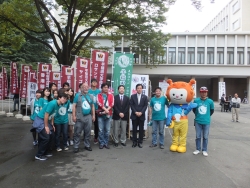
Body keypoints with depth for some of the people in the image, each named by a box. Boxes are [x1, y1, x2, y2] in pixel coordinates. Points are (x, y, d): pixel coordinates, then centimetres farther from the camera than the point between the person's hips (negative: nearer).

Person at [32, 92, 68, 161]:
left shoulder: (58, 105, 3)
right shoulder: (53, 103, -26)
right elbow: (46, 115, -24)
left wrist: (52, 125, 12)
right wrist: (46, 126, -19)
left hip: (46, 120, 10)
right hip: (40, 120, -9)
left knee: (51, 135, 11)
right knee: (46, 138, -11)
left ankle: (45, 152, 24)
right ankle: (38, 155, 3)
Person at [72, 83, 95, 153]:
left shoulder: (90, 96, 11)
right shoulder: (77, 95, -1)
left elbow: (92, 106, 15)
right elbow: (74, 106, -4)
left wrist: (93, 115, 11)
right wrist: (74, 116, -10)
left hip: (88, 117, 4)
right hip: (79, 117, -4)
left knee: (88, 132, 10)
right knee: (77, 132, 1)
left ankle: (87, 145, 23)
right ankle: (76, 146, 9)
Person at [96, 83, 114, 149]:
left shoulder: (111, 95, 11)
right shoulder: (99, 95, 6)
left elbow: (111, 104, -1)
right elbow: (99, 103, -9)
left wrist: (107, 110, -14)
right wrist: (105, 109, -20)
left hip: (108, 114, 2)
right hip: (101, 114, -2)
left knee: (107, 130, 4)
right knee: (101, 130, 0)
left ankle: (106, 143, 15)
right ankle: (101, 143, 11)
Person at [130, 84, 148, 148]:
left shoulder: (145, 97, 7)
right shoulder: (132, 96, 6)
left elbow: (145, 106, 0)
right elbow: (131, 105, -1)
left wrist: (141, 112, -12)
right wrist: (135, 112, -12)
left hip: (142, 115, 0)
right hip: (134, 115, 0)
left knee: (141, 129, 3)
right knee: (134, 129, 3)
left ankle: (140, 142, 12)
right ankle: (134, 142, 12)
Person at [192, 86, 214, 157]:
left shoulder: (210, 101, -8)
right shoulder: (196, 100, -6)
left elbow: (212, 110, 8)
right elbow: (194, 109, 10)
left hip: (206, 122, -1)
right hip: (198, 121, 1)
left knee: (205, 137, 9)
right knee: (198, 136, 10)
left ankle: (204, 150, 22)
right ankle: (198, 149, 24)